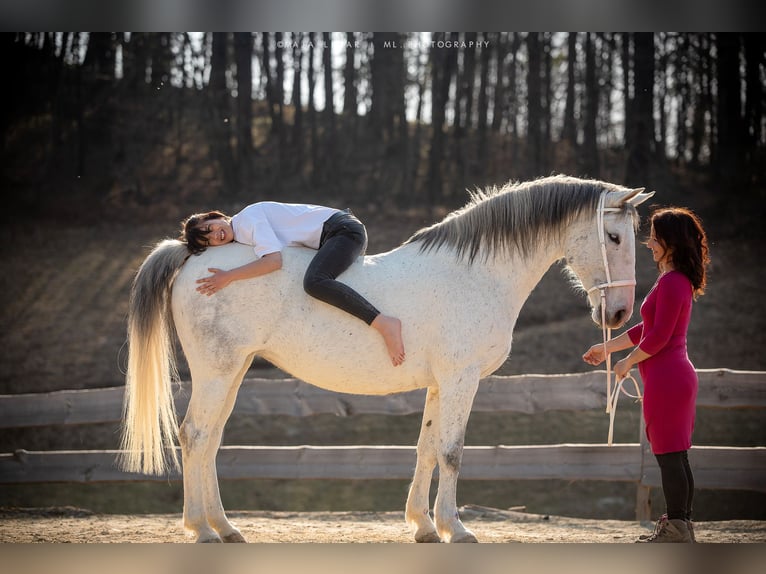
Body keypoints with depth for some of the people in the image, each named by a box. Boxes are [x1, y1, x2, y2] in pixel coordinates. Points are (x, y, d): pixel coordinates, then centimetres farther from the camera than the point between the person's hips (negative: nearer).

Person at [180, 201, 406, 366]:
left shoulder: (248, 219, -14)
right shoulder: (240, 238, 15)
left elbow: (274, 260, -25)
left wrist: (229, 276, -25)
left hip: (343, 228, -10)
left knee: (314, 282, -32)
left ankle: (385, 324, -37)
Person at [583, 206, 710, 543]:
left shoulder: (671, 282, -17)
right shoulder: (678, 281, 16)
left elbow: (658, 336, -21)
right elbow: (648, 329, 23)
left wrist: (627, 362, -6)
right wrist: (607, 348, 26)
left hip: (666, 377, -10)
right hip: (677, 375, 10)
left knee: (668, 454, -6)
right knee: (675, 456, 14)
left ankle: (676, 530, -2)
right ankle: (681, 527, 19)